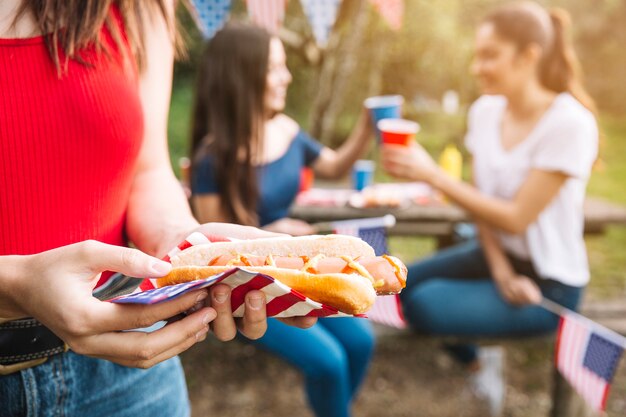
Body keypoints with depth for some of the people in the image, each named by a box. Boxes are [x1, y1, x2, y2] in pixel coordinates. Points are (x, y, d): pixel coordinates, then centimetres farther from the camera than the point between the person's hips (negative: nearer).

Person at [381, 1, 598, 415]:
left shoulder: (570, 124, -24)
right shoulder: (485, 111, -3)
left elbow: (517, 218, -25)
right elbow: (484, 203, 1)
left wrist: (432, 174, -27)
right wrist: (500, 270, -14)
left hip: (549, 282, -7)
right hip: (499, 254, 7)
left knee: (426, 306, -20)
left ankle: (482, 372, 13)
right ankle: (472, 365, 25)